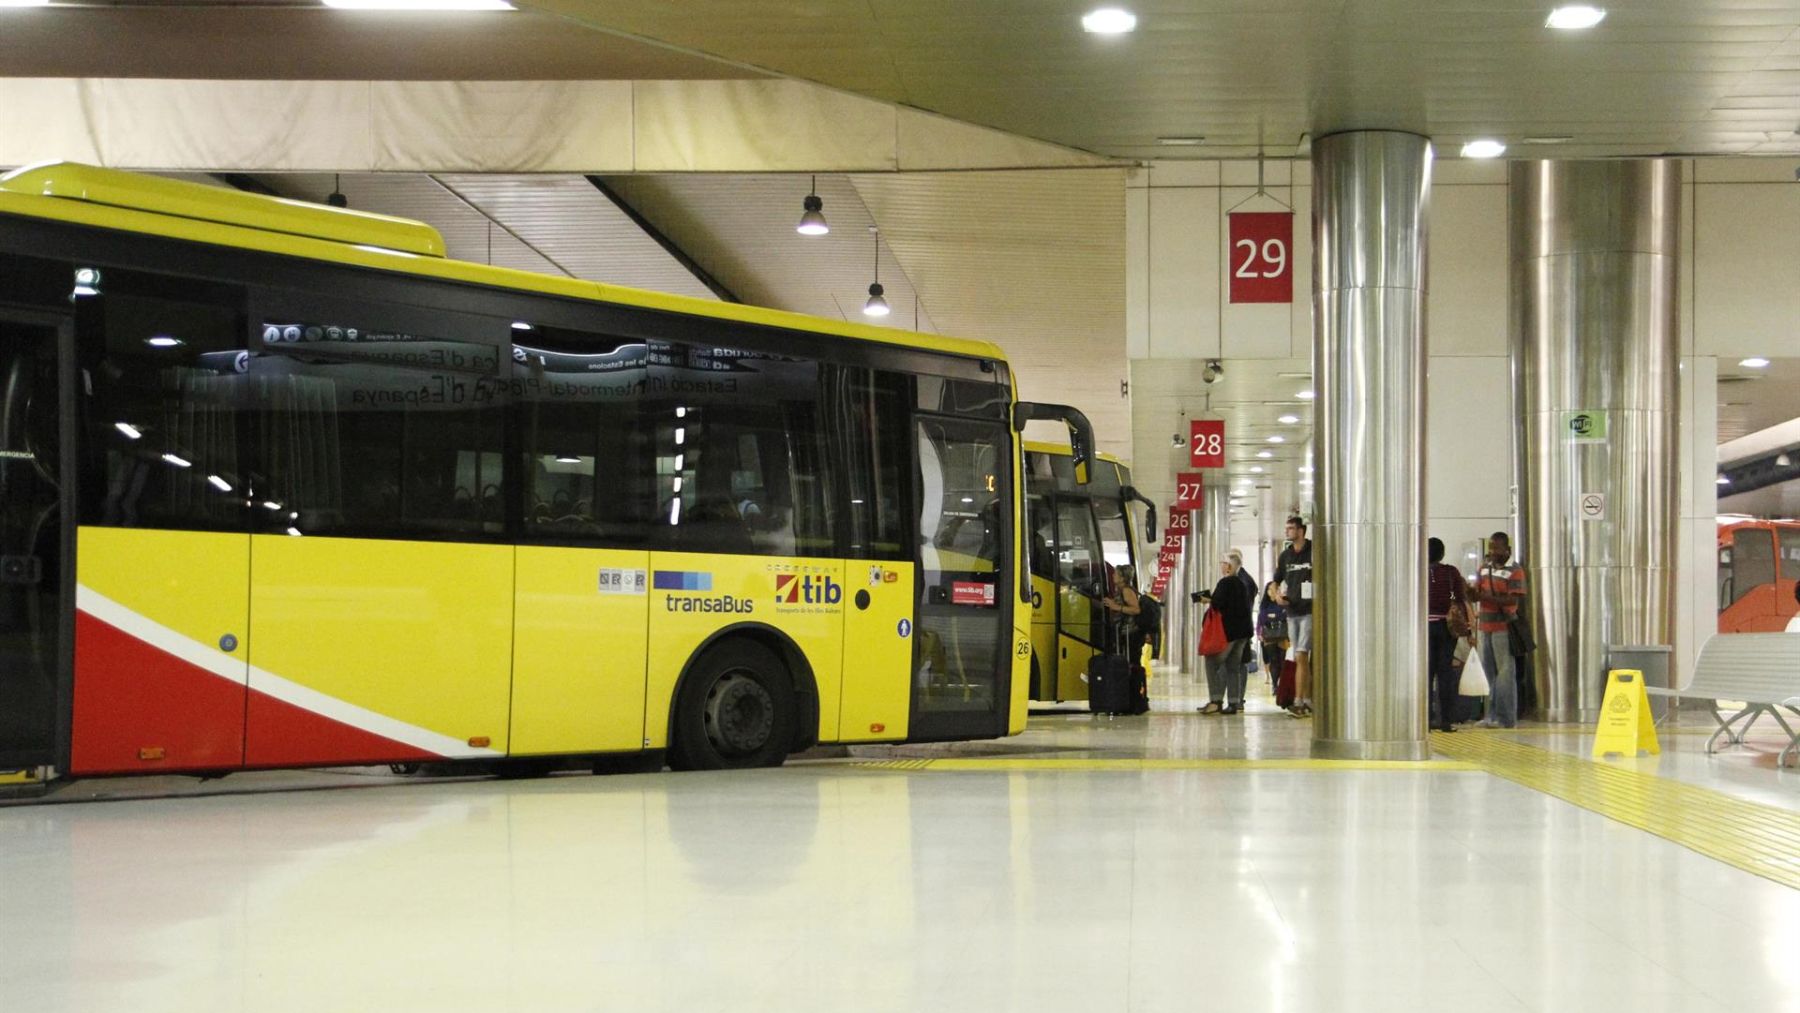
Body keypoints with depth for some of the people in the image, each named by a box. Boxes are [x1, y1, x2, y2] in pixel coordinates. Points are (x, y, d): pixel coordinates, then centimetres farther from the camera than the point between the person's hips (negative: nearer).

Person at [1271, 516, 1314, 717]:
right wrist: (1277, 595, 4)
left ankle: (1299, 702, -16)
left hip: (1309, 611, -6)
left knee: (1301, 657, -14)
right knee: (1301, 660, 7)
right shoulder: (1285, 555, 12)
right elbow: (1276, 581, 23)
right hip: (1291, 612, 6)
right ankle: (1309, 702, 12)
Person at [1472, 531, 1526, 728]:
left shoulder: (1514, 571, -5)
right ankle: (1491, 715, 14)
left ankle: (1506, 717, -4)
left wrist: (1488, 598, -24)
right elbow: (1476, 595, 14)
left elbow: (1514, 599, -15)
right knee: (1488, 672, 9)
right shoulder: (1484, 570, 15)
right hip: (1485, 626, 7)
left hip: (1504, 627, -7)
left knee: (1505, 672, -5)